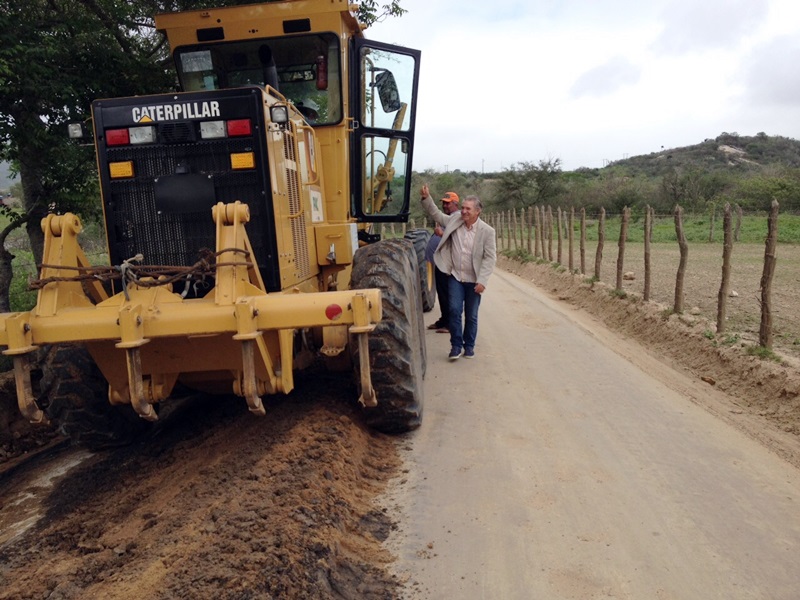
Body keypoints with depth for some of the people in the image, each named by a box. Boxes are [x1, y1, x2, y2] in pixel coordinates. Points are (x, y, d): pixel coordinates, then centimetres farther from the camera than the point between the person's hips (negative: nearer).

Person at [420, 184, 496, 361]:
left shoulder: (487, 231, -12)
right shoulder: (454, 220, -1)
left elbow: (490, 258, -12)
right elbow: (436, 214, 13)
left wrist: (482, 281, -18)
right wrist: (426, 198, -1)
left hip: (474, 280, -2)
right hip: (455, 277, 2)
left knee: (471, 316, 9)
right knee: (455, 311, -5)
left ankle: (469, 346, 25)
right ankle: (456, 346, 8)